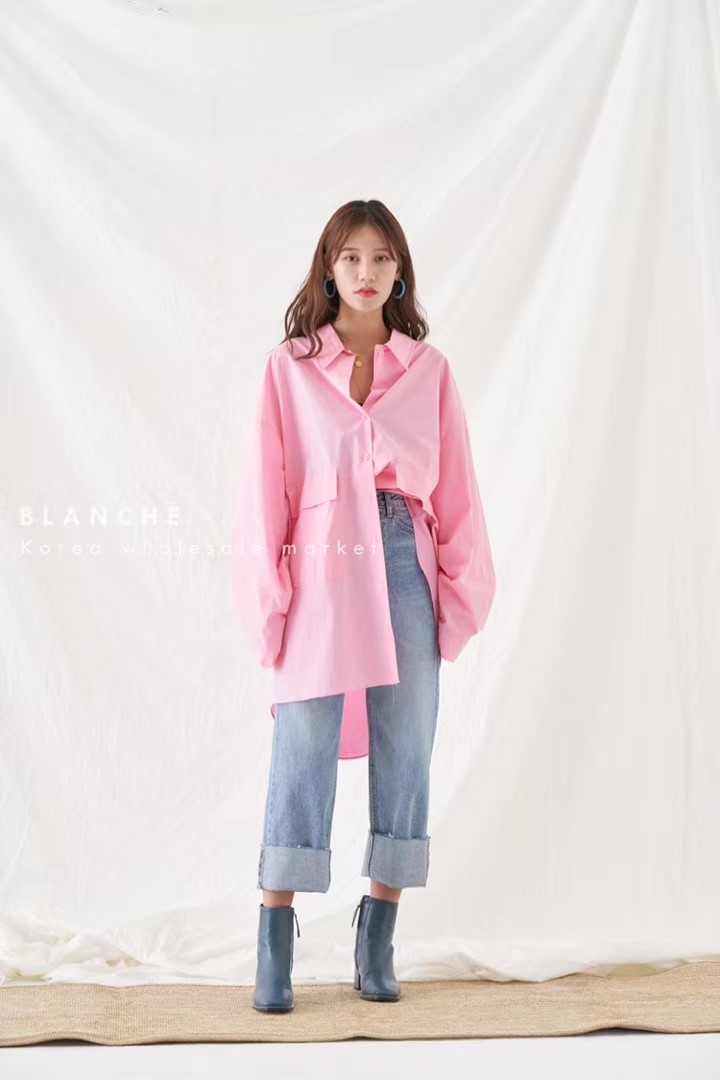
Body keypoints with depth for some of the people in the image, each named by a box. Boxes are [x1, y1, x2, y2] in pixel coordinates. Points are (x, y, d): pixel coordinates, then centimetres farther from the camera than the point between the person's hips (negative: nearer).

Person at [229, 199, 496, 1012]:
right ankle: (275, 939, 7)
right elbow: (266, 489, 0)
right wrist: (269, 601, -5)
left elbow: (456, 491, 7)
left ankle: (378, 941, 15)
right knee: (302, 753, -2)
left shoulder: (428, 371, 8)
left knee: (405, 752, 4)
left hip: (406, 573, 2)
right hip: (322, 574, -2)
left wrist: (459, 593, 2)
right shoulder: (289, 367, 3)